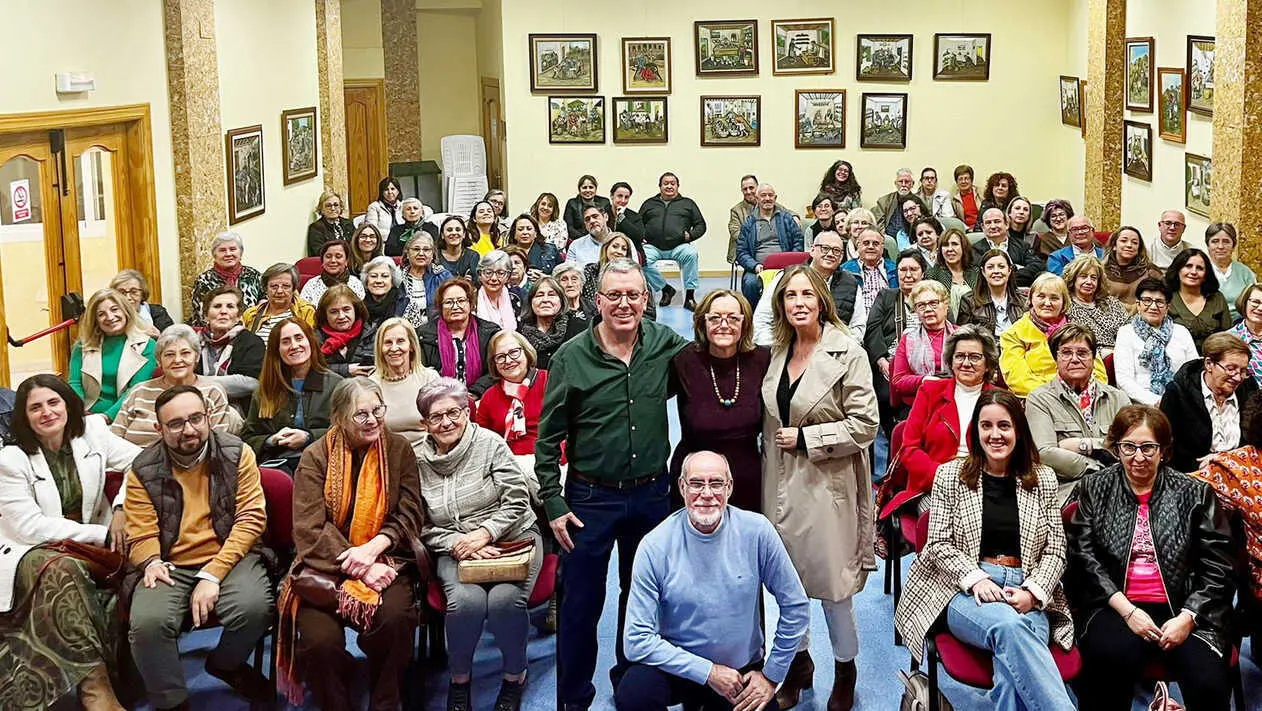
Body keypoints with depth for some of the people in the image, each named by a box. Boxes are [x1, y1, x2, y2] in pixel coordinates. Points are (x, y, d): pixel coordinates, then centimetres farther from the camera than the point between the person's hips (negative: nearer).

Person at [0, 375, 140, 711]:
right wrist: (102, 535, -16)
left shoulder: (91, 432, 4)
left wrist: (122, 510, -10)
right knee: (63, 571, -38)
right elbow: (30, 527, -12)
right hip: (29, 553, -4)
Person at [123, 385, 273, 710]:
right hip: (171, 567, 0)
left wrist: (212, 574, -16)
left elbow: (251, 519, -5)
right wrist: (152, 563, -21)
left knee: (254, 608, -30)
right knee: (148, 622, -30)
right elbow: (141, 536, 5)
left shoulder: (237, 454, 1)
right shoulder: (143, 471, 4)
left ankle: (225, 664, 8)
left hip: (228, 557, 0)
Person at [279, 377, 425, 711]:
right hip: (326, 564, -1)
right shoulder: (316, 457, 0)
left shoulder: (398, 449, 7)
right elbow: (309, 529, -8)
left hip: (384, 560, 1)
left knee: (395, 619, -30)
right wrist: (361, 568, -18)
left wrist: (372, 548, -16)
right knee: (320, 641, -27)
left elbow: (410, 514, 2)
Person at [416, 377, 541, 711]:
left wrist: (484, 534, -16)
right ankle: (460, 678, -3)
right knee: (466, 599, -31)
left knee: (504, 599, -31)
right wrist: (456, 544, -12)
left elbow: (517, 501, -4)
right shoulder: (419, 462, 5)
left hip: (511, 539, -1)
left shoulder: (490, 444, -1)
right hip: (454, 549, 1)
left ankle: (515, 675, -2)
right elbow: (424, 527, 6)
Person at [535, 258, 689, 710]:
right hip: (590, 498, -2)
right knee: (581, 604, 6)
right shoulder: (571, 358, -8)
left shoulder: (666, 345, -3)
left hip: (652, 495, 3)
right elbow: (548, 438, -4)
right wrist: (553, 503, -8)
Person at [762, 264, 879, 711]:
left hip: (826, 484, -5)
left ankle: (845, 667, 25)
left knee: (830, 579, 3)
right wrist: (776, 443, 10)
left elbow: (864, 424, -12)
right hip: (780, 483, 5)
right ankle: (799, 662, 32)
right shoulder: (776, 352, 7)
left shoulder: (847, 354, -10)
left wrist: (805, 438, -13)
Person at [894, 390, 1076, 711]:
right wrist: (976, 579, -13)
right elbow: (938, 544, 5)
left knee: (1013, 661, -35)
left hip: (1028, 596, 1)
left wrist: (1031, 592, -9)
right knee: (1009, 626, -38)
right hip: (965, 591, -1)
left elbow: (1055, 551, 10)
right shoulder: (950, 475, 9)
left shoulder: (1043, 479, 13)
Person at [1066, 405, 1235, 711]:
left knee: (1209, 685, -27)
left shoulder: (1194, 494, 11)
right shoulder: (1095, 489, 11)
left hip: (1182, 611, 1)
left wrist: (1187, 617, -8)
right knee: (1111, 657, -35)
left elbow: (1217, 568, 6)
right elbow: (1083, 558, 2)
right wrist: (1127, 610, -10)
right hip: (1116, 607, -1)